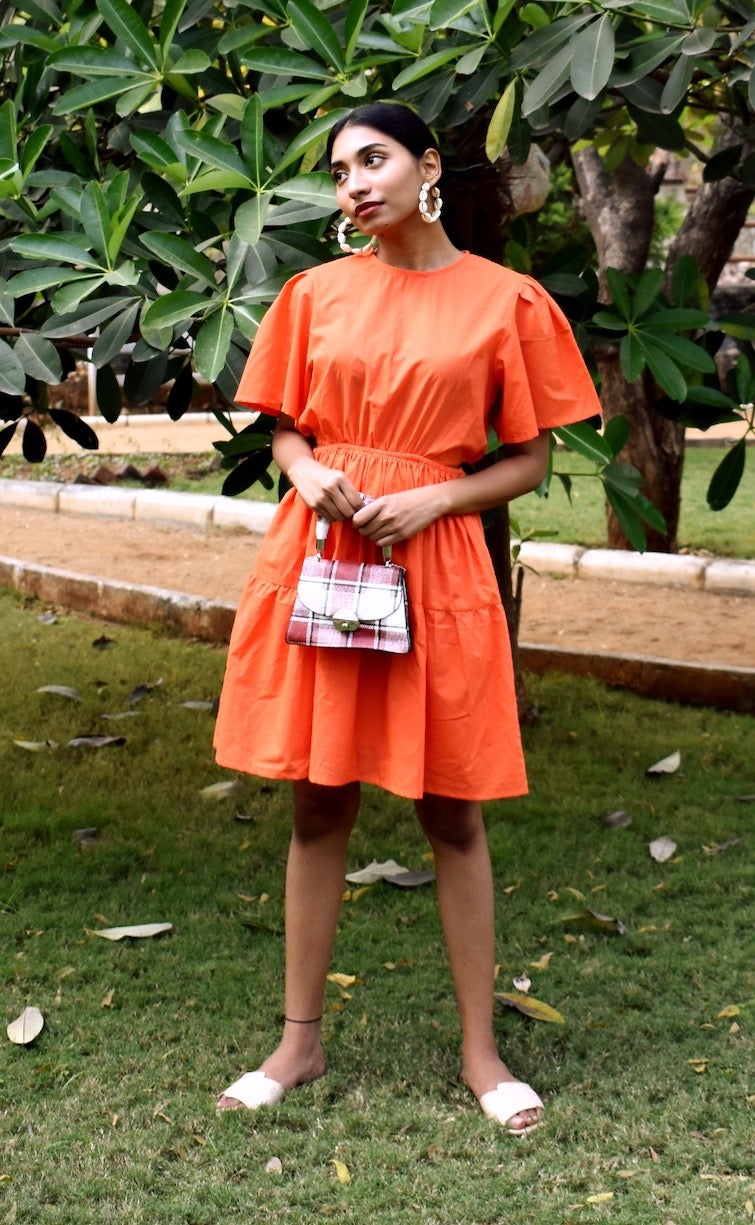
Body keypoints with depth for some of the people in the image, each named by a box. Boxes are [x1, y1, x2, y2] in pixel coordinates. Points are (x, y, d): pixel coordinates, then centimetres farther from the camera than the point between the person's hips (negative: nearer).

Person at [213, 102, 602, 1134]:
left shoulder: (505, 301, 0)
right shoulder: (317, 293, 8)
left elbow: (531, 461, 2)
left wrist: (432, 499, -13)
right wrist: (309, 475, -7)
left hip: (437, 562, -2)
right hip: (317, 552, 3)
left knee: (453, 815, 4)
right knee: (318, 805, 9)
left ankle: (481, 1051, 17)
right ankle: (301, 1040, 21)